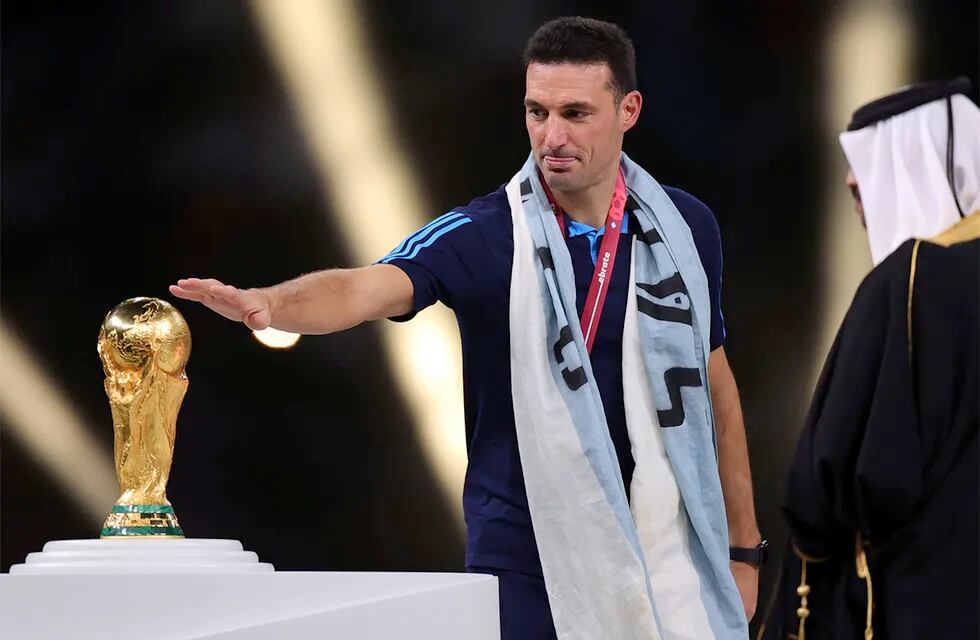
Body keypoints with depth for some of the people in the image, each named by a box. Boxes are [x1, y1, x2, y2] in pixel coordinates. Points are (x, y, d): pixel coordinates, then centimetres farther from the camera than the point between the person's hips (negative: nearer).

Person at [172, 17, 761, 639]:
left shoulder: (686, 227, 1)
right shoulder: (483, 236, -9)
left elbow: (714, 384, 11)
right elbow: (364, 289, -26)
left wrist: (743, 547, 10)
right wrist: (266, 303, -47)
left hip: (667, 566, 2)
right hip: (525, 570, -2)